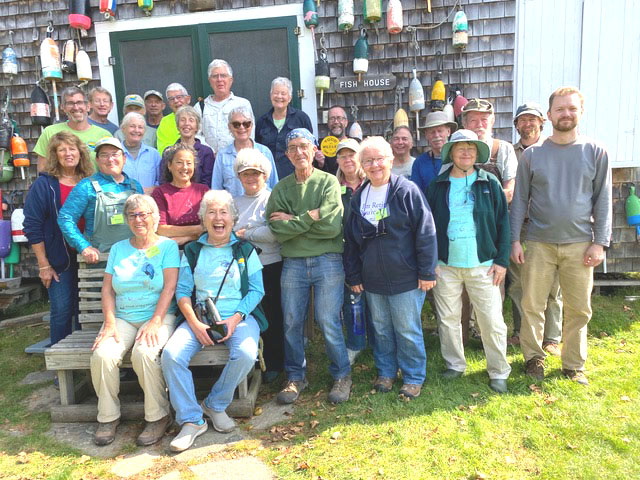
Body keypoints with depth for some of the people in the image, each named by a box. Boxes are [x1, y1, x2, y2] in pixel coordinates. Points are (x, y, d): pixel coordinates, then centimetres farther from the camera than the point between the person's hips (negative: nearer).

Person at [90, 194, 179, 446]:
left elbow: (169, 287, -7)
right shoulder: (118, 249, 16)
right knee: (102, 355, -24)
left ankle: (158, 417, -13)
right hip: (122, 318, 4)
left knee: (143, 353, -32)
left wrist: (155, 322, -18)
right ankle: (108, 417, -2)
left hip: (158, 316, -3)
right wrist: (109, 322, -6)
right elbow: (107, 288, 9)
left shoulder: (167, 246, 3)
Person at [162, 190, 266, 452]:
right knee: (171, 354, -24)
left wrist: (236, 318, -13)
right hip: (199, 317, 2)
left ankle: (215, 404, -3)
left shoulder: (245, 249, 10)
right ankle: (191, 420, -11)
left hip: (239, 316, -1)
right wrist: (194, 323, -11)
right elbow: (182, 290, 6)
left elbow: (256, 290, 3)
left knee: (246, 354, -30)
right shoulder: (192, 251, 14)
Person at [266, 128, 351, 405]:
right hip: (293, 263, 3)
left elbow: (331, 226, -14)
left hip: (327, 261, -3)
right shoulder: (281, 188, 8)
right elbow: (277, 230, -5)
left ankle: (342, 376, 21)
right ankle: (295, 378, 26)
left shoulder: (328, 182, 0)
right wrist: (310, 218, -13)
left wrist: (293, 221, -8)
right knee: (292, 322, 7)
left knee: (329, 322, 0)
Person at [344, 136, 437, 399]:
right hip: (372, 281, 5)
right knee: (381, 329, 17)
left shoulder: (407, 191, -9)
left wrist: (427, 272, -11)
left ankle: (413, 377, 26)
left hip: (405, 279, -5)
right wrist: (353, 276, 10)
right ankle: (386, 372, 35)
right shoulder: (358, 197, 7)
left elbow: (425, 233, -10)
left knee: (408, 331, 7)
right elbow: (350, 240, 12)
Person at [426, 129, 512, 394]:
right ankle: (454, 365, 29)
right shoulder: (437, 186, 5)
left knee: (492, 320, 1)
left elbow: (502, 222, 3)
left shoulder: (490, 183, 2)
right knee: (448, 319, 11)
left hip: (482, 265, -1)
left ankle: (499, 372, 18)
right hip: (446, 265, 2)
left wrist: (502, 260, -4)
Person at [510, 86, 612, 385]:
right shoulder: (532, 154, 2)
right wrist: (515, 240, -2)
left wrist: (600, 242, -3)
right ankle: (534, 358, 22)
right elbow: (520, 200, 4)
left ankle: (574, 366, 23)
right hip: (539, 243, 0)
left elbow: (603, 200, 3)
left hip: (579, 243, 0)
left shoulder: (595, 152, 3)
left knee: (579, 309, 7)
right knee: (532, 305, 4)